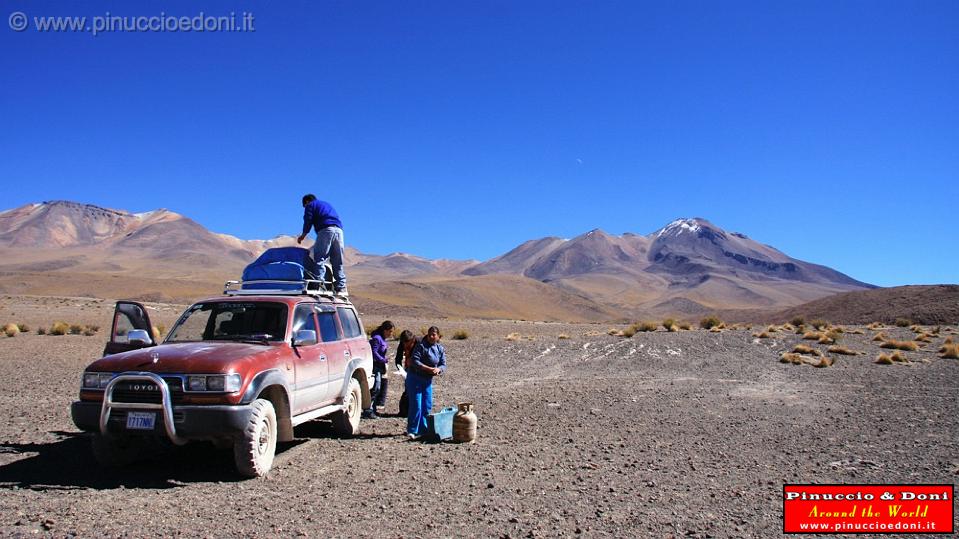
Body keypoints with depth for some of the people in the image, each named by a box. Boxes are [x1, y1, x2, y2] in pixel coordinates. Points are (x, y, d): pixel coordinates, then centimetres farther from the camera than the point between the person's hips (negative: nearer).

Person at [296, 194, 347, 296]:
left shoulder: (310, 205, 16)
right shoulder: (326, 204, 36)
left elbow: (308, 221, 5)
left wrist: (303, 235, 18)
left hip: (326, 229, -6)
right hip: (339, 229, 6)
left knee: (319, 259, -10)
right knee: (338, 262, 7)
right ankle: (341, 288, 1)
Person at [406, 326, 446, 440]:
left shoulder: (440, 349, 5)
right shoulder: (421, 345, -14)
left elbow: (443, 365, 3)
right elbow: (414, 361, -22)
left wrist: (438, 369, -20)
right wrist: (428, 368, -26)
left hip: (428, 380, 7)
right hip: (415, 378, -6)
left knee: (427, 406, 10)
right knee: (416, 406, -8)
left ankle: (423, 430, 23)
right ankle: (412, 431, 2)